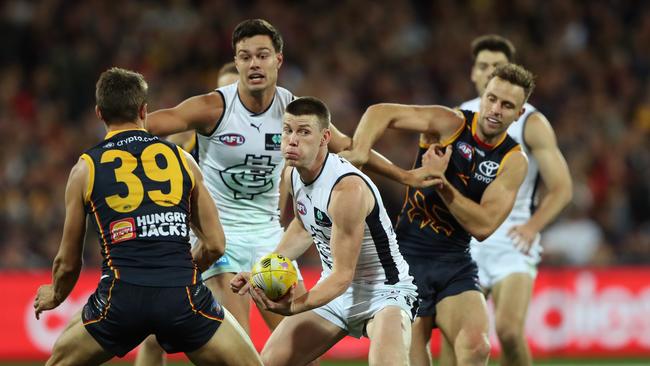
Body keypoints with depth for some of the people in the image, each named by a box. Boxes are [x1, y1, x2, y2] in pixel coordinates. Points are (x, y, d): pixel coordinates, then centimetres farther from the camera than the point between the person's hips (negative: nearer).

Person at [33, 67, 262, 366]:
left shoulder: (85, 169, 12)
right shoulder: (181, 158, 14)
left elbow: (68, 262, 18)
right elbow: (215, 245, 15)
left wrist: (55, 296, 39)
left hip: (122, 297, 0)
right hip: (183, 296, 0)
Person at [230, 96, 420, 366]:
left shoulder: (348, 188, -29)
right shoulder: (292, 176, -4)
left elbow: (343, 275, -27)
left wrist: (294, 306, -39)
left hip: (383, 291, -8)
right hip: (336, 292, 8)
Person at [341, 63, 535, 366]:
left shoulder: (513, 161, -1)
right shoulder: (451, 124, -6)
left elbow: (483, 226, -11)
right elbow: (382, 113, -12)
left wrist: (441, 183, -20)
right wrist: (359, 152, -30)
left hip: (456, 265, 1)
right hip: (408, 256, -1)